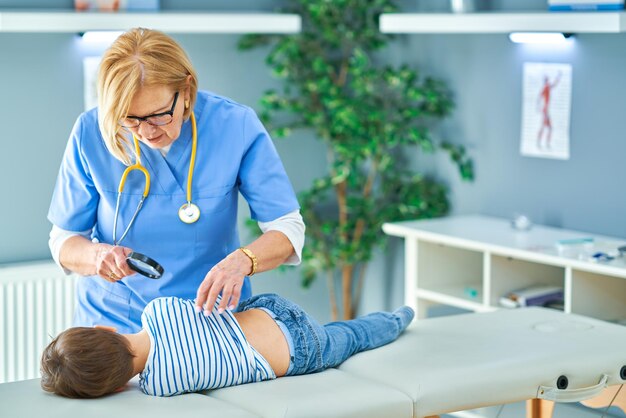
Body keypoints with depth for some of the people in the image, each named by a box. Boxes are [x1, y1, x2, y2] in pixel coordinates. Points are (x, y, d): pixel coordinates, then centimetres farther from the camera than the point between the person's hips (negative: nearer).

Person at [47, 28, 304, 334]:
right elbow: (64, 240, -1)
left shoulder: (236, 125, -11)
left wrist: (241, 261, -29)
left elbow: (288, 229, -9)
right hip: (114, 318, 0)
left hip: (211, 316, 0)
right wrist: (97, 256, -23)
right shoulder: (90, 133, -10)